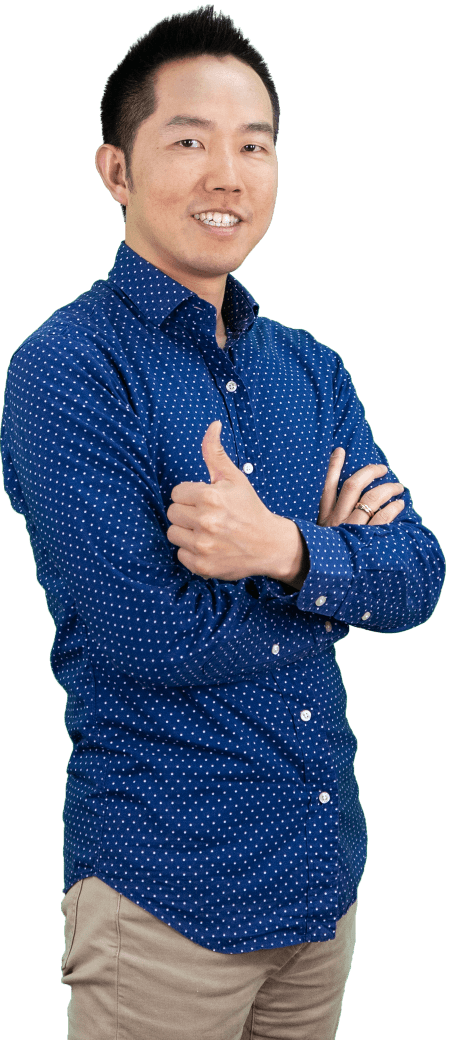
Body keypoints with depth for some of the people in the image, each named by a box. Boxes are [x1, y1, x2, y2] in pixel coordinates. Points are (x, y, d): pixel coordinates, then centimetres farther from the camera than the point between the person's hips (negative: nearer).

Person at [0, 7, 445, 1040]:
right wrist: (334, 563, -7)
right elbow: (153, 637, -21)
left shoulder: (310, 368, 7)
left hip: (325, 869, 6)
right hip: (169, 891, -6)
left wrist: (287, 555, -23)